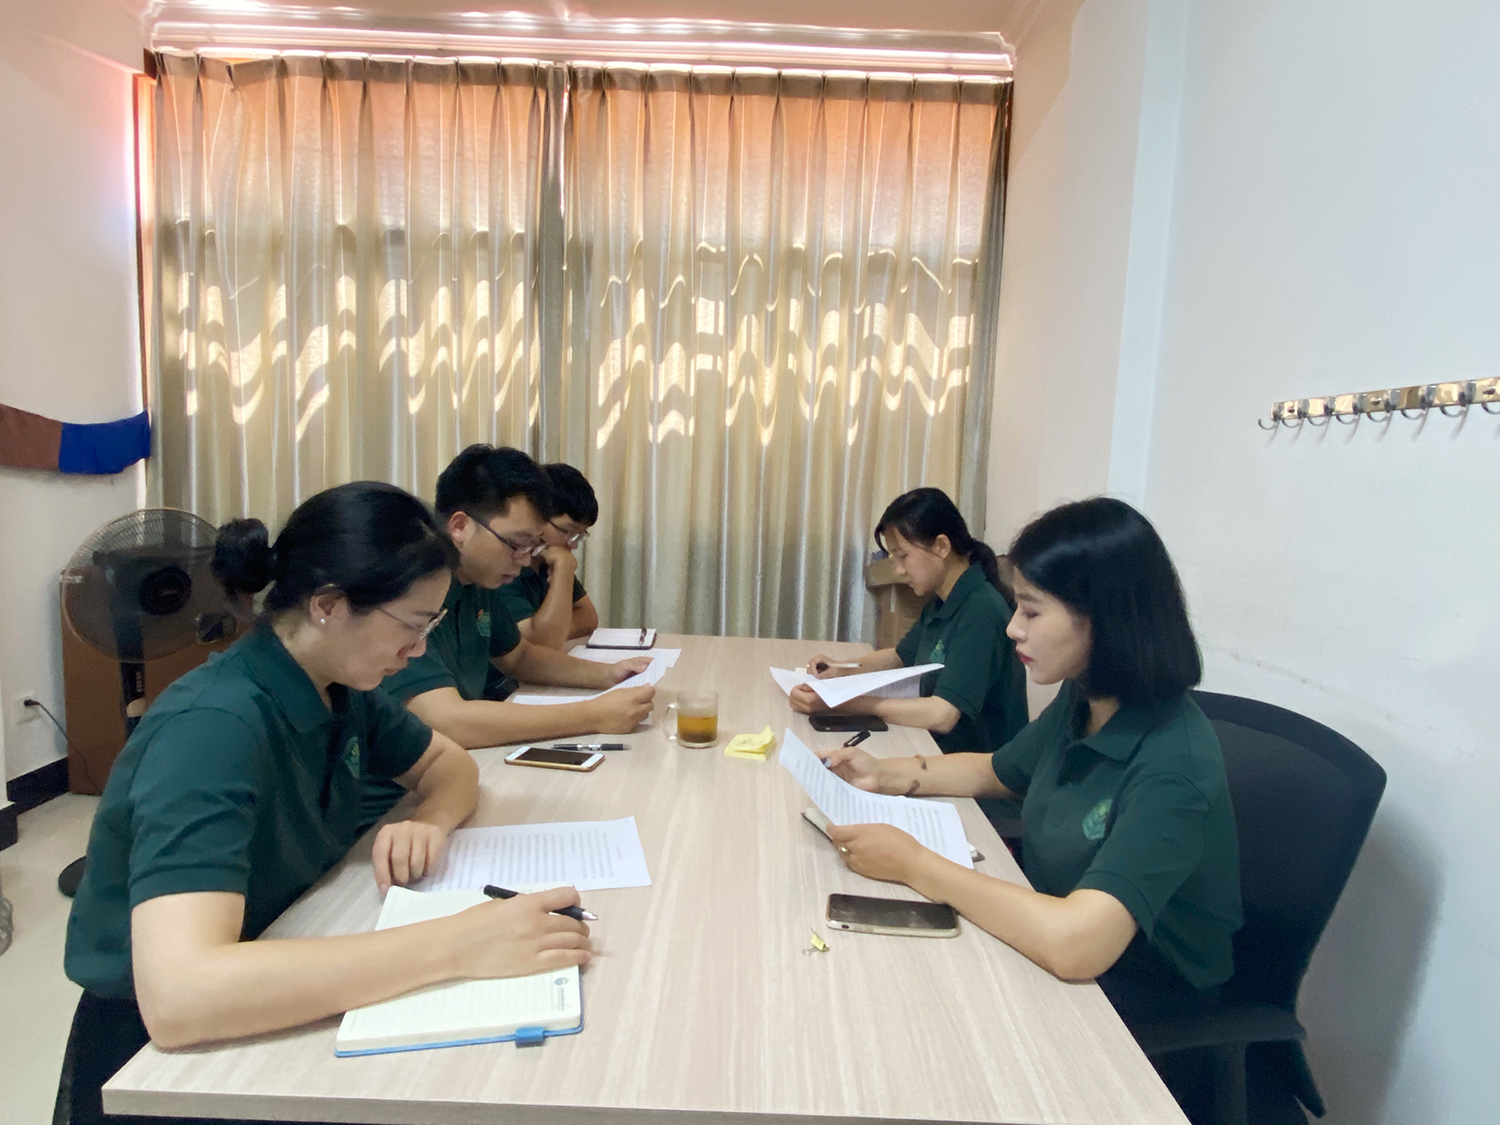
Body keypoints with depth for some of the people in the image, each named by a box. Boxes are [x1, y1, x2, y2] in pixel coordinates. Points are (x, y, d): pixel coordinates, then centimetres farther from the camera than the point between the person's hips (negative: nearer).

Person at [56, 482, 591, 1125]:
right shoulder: (214, 728, -28)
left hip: (275, 1010, 6)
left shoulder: (339, 688, -6)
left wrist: (429, 823, -15)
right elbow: (176, 994, -38)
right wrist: (455, 945, -41)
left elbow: (450, 764, 8)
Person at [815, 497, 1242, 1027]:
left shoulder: (1173, 765, -31)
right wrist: (886, 774, -1)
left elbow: (1075, 944, -40)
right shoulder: (1080, 701, -5)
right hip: (1046, 934, 6)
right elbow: (995, 771, 13)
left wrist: (913, 864, -30)